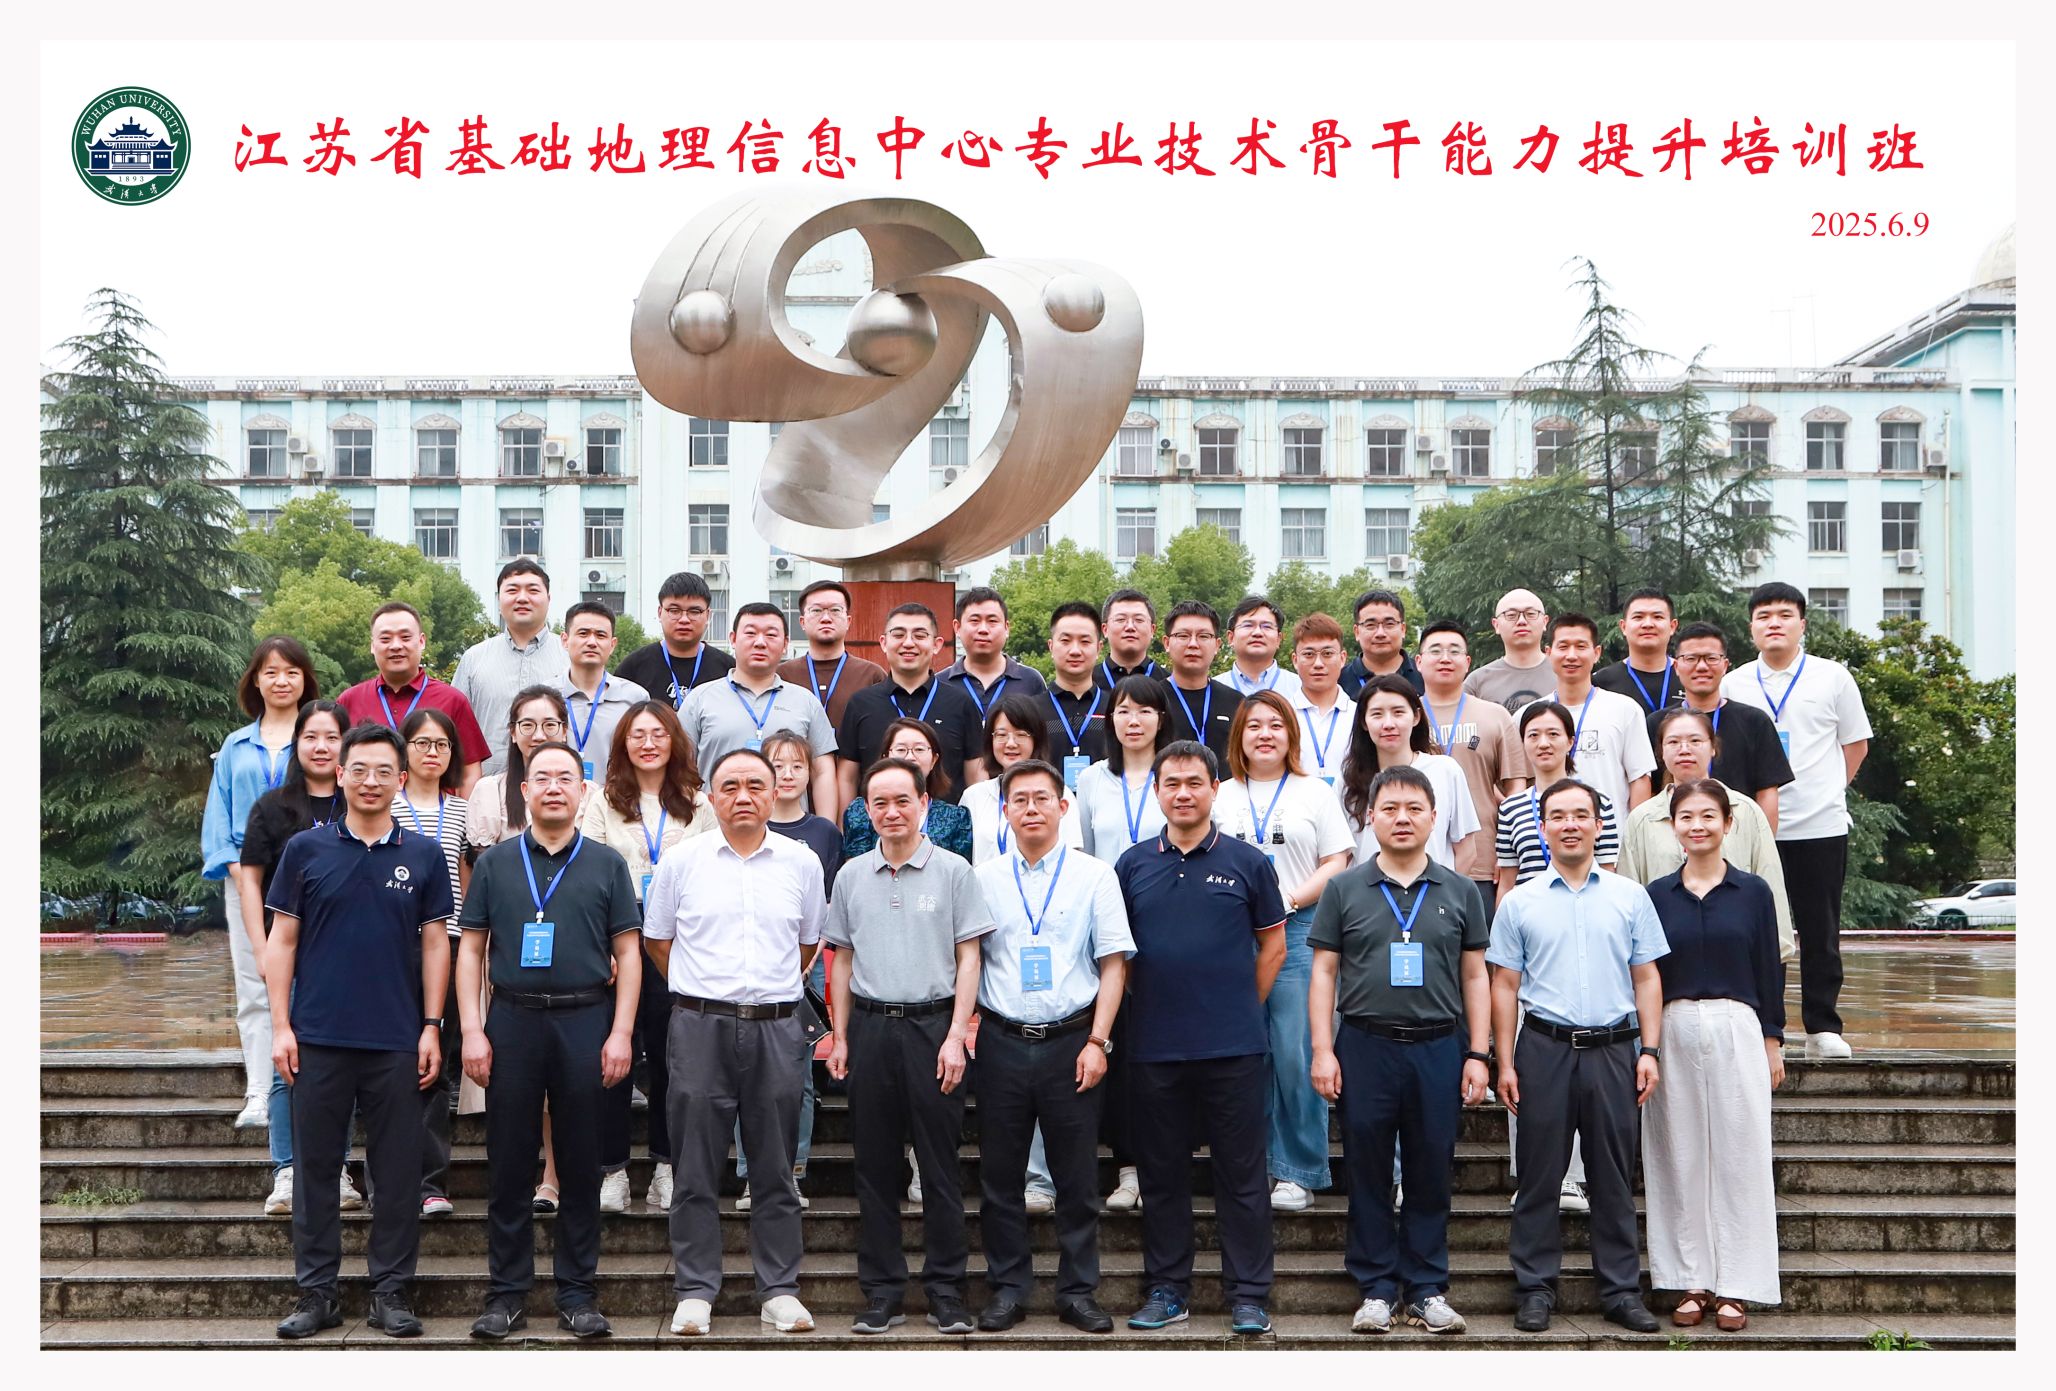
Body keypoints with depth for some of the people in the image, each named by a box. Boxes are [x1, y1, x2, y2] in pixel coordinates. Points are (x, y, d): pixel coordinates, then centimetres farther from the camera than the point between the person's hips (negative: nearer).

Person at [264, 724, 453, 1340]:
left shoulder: (423, 855, 6)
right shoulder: (306, 849, 3)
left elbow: (435, 944, 7)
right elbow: (282, 940, 4)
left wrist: (431, 1028, 0)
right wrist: (280, 1026, -3)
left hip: (397, 1041, 1)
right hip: (319, 1037, 0)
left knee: (397, 1171, 4)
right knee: (315, 1167, 6)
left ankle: (391, 1292, 14)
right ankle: (316, 1293, 16)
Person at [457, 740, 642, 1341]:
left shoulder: (607, 864, 7)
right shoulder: (495, 863, 8)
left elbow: (628, 952, 5)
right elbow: (471, 949, 7)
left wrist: (621, 1033, -4)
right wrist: (472, 1030, -2)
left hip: (586, 1023, 0)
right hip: (512, 1022, 0)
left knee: (581, 1163, 4)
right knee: (509, 1162, 4)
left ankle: (577, 1292, 13)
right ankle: (507, 1291, 13)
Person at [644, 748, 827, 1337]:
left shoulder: (801, 862, 6)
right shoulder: (682, 861, 3)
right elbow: (656, 940, 12)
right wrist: (705, 990, 11)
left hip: (776, 1028, 1)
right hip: (700, 1026, -1)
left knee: (775, 1167, 6)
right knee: (696, 1167, 2)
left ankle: (779, 1289, 14)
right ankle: (695, 1292, 11)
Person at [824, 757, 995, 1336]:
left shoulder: (954, 872, 0)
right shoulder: (851, 876, 9)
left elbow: (968, 958, -1)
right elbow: (842, 960, 14)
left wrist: (956, 1036, -9)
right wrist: (840, 1037, 8)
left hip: (932, 1025, -3)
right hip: (869, 1027, 3)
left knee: (940, 1164, 1)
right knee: (875, 1165, 6)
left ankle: (946, 1290, 9)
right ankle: (883, 1290, 14)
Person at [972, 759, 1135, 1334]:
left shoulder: (1094, 876, 2)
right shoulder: (984, 879, 6)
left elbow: (1114, 963, 0)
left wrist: (1097, 1041, -7)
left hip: (1071, 1041, -1)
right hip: (1002, 1041, 1)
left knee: (1077, 1174, 4)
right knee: (1000, 1172, 6)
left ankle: (1078, 1291, 15)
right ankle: (1007, 1288, 18)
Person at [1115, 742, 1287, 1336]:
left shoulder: (1247, 862, 2)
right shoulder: (1133, 865, 6)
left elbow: (1273, 942, 8)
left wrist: (1242, 1008, 5)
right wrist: (1143, 1005, 6)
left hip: (1235, 1047, -2)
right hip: (1153, 1046, 2)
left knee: (1242, 1173, 2)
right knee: (1161, 1171, 9)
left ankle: (1248, 1294, 10)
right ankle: (1166, 1289, 20)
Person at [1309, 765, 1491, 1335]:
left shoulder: (1460, 891, 8)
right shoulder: (1344, 889, 4)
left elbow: (1475, 977, 9)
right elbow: (1324, 972, 4)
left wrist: (1477, 1054, 2)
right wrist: (1322, 1050, -3)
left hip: (1439, 1048, 1)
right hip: (1364, 1047, -1)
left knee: (1432, 1175, 6)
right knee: (1368, 1174, 5)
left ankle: (1427, 1288, 17)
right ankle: (1376, 1288, 15)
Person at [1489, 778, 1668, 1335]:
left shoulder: (1631, 897, 8)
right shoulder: (1519, 903, 6)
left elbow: (1646, 979, 9)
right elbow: (1504, 985, 6)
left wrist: (1649, 1050, 1)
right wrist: (1505, 1062, 0)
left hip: (1613, 1048, 1)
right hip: (1545, 1048, -1)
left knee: (1614, 1175, 6)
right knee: (1540, 1173, 3)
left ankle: (1621, 1289, 14)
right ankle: (1535, 1289, 11)